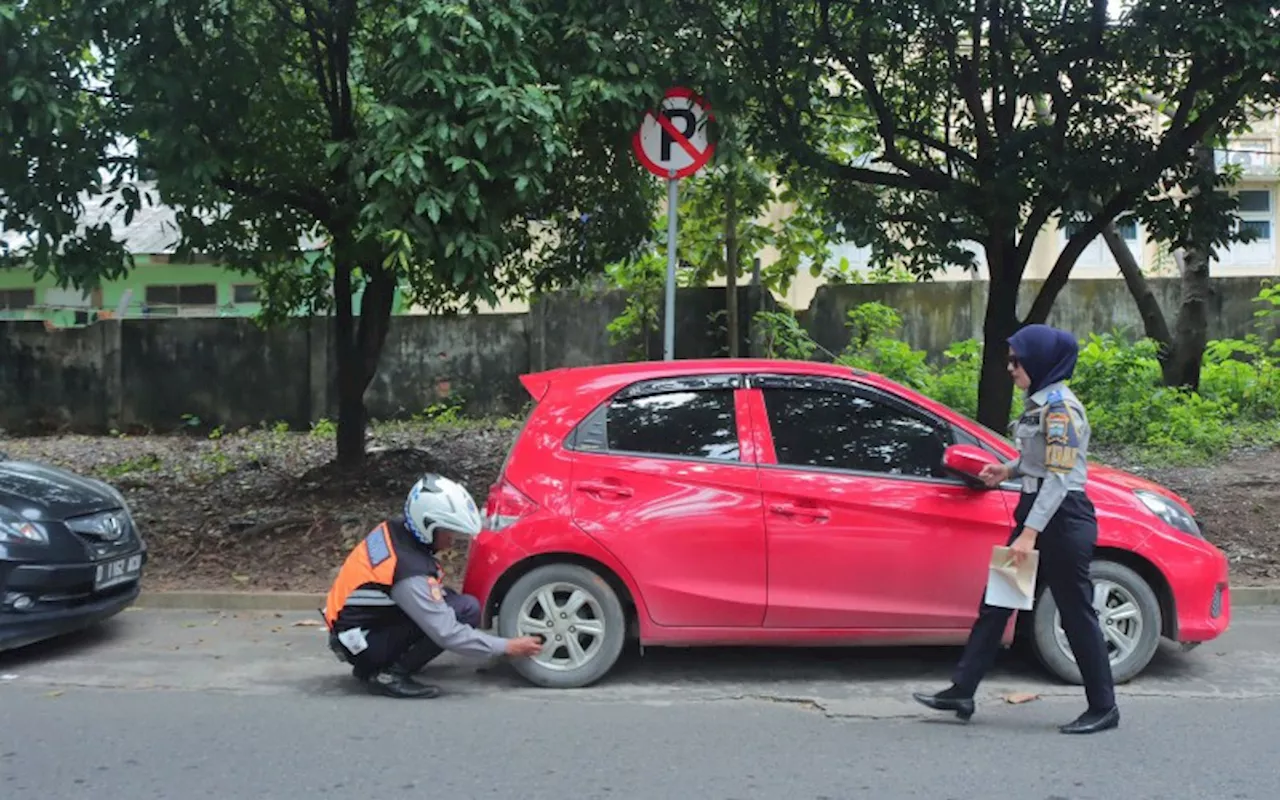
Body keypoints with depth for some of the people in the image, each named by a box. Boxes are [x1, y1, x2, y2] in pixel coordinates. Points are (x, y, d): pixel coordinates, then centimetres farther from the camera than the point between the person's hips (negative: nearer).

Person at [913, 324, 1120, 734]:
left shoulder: (1060, 407, -17)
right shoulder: (1040, 403, 11)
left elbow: (1058, 475, -22)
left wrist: (1030, 532, -25)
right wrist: (1008, 470, 5)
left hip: (1062, 519, -10)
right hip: (1036, 512, 10)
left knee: (1076, 613, 1)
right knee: (995, 601, 8)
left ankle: (1103, 708, 15)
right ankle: (962, 691, 12)